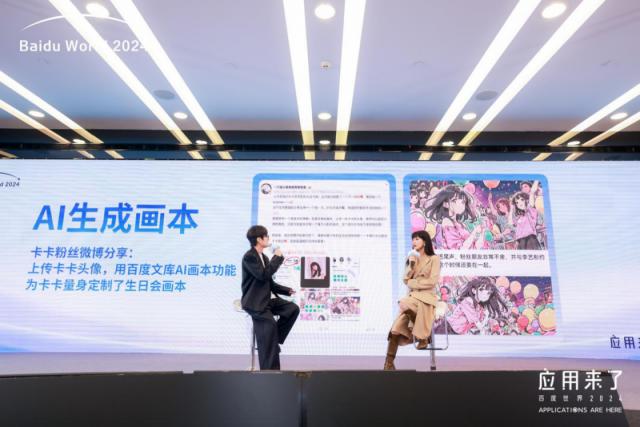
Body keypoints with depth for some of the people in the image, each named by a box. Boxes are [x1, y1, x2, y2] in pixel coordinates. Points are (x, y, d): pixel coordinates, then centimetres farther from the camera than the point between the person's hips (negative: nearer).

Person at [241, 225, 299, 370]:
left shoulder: (264, 257, 13)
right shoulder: (249, 257, -14)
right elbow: (264, 275, -27)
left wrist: (287, 290, 5)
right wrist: (277, 257, -17)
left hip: (266, 300, 8)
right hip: (254, 302, -8)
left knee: (293, 308, -6)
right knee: (270, 323, -23)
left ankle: (273, 340, 5)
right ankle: (270, 368, -10)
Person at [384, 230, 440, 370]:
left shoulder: (434, 258, 1)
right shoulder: (413, 258, 18)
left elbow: (432, 282, -10)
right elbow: (406, 280, 9)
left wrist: (412, 283, -5)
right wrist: (411, 264, -4)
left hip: (426, 297, -5)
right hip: (412, 296, 5)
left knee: (405, 304, -35)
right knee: (396, 327, -16)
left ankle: (423, 336, -12)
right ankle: (389, 362, -14)